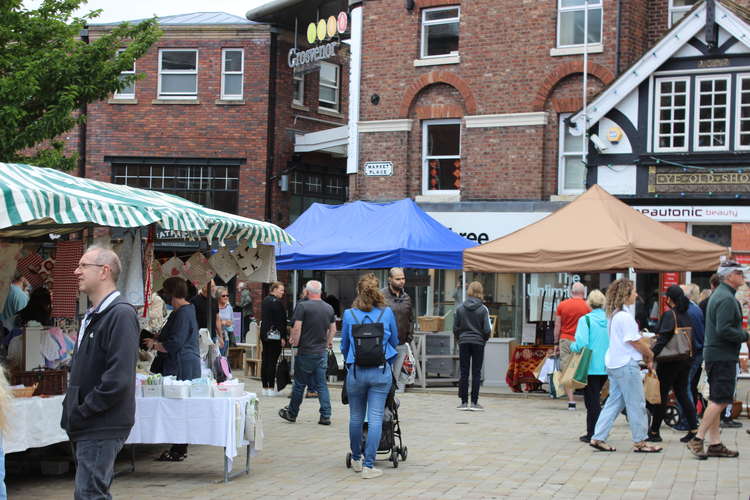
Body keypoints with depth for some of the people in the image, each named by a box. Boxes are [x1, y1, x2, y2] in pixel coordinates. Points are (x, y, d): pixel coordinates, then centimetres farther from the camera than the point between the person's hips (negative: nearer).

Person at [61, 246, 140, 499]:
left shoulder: (121, 314, -15)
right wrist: (72, 407, 10)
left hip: (102, 428, -10)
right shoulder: (92, 316, 17)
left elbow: (118, 378, -23)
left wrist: (82, 411, -18)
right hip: (87, 428, 10)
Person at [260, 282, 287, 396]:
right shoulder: (277, 302, -14)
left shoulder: (265, 301, 13)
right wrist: (283, 337, -13)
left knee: (265, 360, 9)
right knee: (272, 361, -6)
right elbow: (281, 321, -16)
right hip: (274, 334, -8)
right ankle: (271, 388, -5)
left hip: (264, 334, 8)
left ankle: (265, 387, 12)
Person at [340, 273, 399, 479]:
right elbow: (394, 341, 13)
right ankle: (368, 465, -4)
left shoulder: (349, 314, 1)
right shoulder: (387, 313, 0)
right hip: (381, 371, -1)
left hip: (356, 371, 1)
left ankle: (356, 460, 29)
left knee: (356, 417, 15)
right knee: (375, 418, -1)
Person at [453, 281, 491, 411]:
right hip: (478, 342, -2)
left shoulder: (460, 308, -2)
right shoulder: (483, 309, -7)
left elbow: (455, 328, 1)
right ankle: (474, 402, 2)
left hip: (464, 342, 2)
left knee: (464, 373, 6)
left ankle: (464, 402, 7)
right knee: (476, 373, 3)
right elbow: (487, 329, -8)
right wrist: (484, 339, 11)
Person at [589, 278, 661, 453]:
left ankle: (598, 437, 10)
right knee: (636, 403, 1)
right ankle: (640, 441, 8)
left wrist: (644, 354, 14)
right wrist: (649, 354, 1)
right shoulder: (625, 316, -17)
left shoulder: (614, 314, 13)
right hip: (626, 364, -10)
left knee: (615, 401, 12)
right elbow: (634, 342, -15)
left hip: (614, 364, 10)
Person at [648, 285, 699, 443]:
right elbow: (691, 338, 14)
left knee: (661, 395, 0)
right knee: (682, 394, 12)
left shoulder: (669, 315, -13)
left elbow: (664, 339, -20)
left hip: (670, 362, -7)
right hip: (686, 360, 7)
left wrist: (651, 354, -21)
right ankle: (693, 429, 6)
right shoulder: (686, 316, 10)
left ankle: (654, 432, 5)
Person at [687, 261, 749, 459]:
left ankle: (715, 444, 13)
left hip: (714, 354, 10)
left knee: (716, 400, 10)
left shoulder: (718, 295, 17)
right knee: (720, 400, -9)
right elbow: (724, 330, -24)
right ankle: (697, 439, -9)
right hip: (723, 356, -10)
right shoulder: (727, 299, -16)